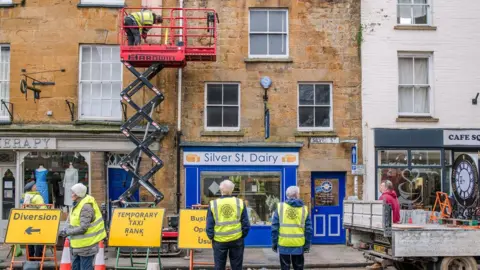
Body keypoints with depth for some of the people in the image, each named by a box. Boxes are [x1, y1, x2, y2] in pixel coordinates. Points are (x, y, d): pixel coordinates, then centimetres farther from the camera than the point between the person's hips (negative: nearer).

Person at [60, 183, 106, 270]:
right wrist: (66, 230, 1)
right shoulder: (77, 205, 9)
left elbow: (83, 228, -24)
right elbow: (71, 221, 19)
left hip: (86, 244, -10)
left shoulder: (86, 207, -21)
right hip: (78, 244, 10)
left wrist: (67, 232, -17)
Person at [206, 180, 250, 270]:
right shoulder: (240, 203, -3)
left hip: (219, 241, -1)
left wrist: (211, 237, 12)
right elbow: (246, 224, -1)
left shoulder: (213, 204, -6)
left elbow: (209, 225, -4)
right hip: (237, 240, 1)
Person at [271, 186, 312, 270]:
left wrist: (274, 243, 5)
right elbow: (308, 229, 0)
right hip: (298, 245, 0)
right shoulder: (304, 209, -1)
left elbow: (275, 227, -2)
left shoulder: (280, 207, -2)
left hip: (283, 244, 0)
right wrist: (307, 245, 7)